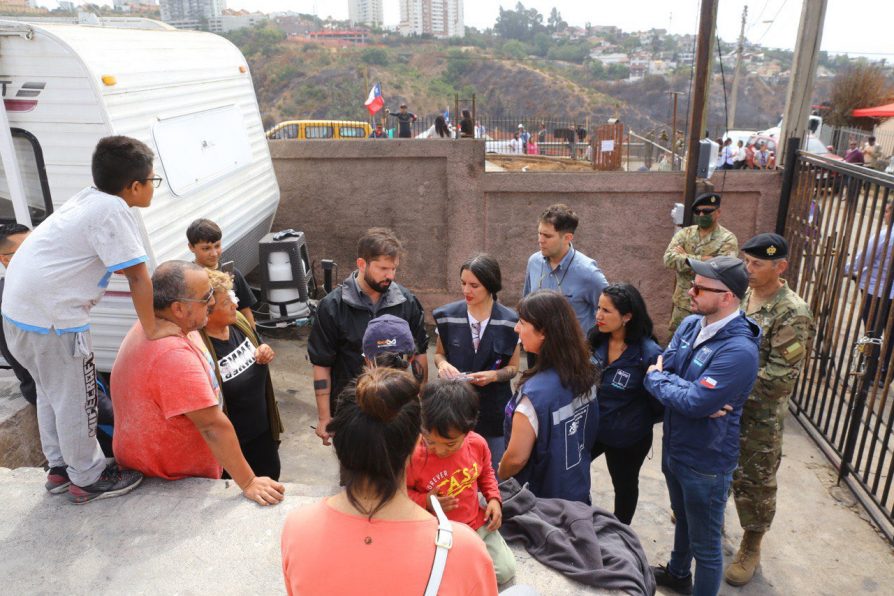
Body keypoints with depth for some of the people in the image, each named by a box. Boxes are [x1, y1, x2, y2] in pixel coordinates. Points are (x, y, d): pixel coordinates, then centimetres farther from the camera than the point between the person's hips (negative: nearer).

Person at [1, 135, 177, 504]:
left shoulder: (89, 198, 8)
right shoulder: (113, 210, -19)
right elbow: (137, 276, -19)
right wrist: (152, 328, -10)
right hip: (52, 318, -10)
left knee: (52, 393, 23)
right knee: (75, 401, 7)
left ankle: (60, 468, 39)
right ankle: (87, 479, 23)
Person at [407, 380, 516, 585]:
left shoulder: (478, 444, -10)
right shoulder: (414, 455, -24)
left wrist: (494, 499, -3)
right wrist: (426, 502, -24)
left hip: (477, 524, 4)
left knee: (506, 571, 1)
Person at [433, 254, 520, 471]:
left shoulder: (509, 321, -7)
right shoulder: (448, 316, -4)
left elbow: (512, 367, 2)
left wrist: (493, 375, -18)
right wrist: (443, 364, -12)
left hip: (493, 410, -1)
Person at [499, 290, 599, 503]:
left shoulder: (534, 393, -33)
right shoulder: (585, 374, -10)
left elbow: (516, 458, -24)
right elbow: (589, 434, 4)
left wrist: (499, 477, -4)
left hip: (541, 502, -6)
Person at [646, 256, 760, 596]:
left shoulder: (739, 351, -30)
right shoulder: (690, 324, -5)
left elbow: (694, 403, -32)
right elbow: (660, 368, -8)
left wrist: (657, 379, -16)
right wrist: (688, 390, -25)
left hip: (705, 462, -8)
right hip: (673, 447, 8)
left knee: (705, 545, 13)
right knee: (682, 518, 32)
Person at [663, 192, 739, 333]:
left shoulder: (727, 239, -9)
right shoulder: (684, 234, 3)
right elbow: (668, 259, -14)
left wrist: (684, 258, -17)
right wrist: (702, 259, -23)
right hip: (682, 304, 4)